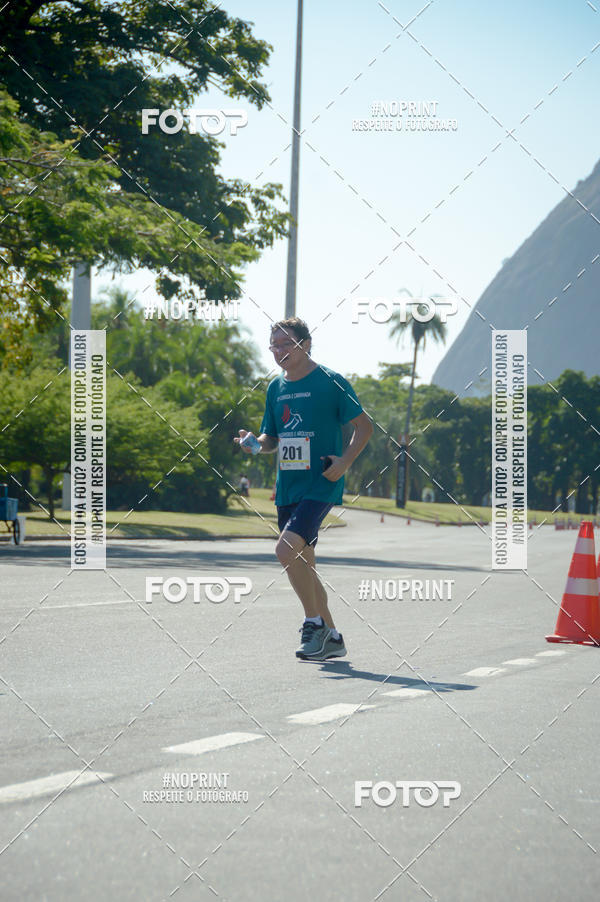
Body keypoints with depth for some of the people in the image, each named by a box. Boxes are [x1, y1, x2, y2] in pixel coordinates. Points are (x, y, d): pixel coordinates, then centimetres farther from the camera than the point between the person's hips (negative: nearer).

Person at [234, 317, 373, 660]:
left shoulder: (330, 381, -7)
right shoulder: (276, 387, 12)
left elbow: (365, 426, -2)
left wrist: (344, 462, -15)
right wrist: (255, 442, -3)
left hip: (321, 486, -7)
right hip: (288, 488, 7)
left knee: (287, 550, -23)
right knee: (303, 564, 10)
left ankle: (314, 622, -7)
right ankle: (331, 637, 21)